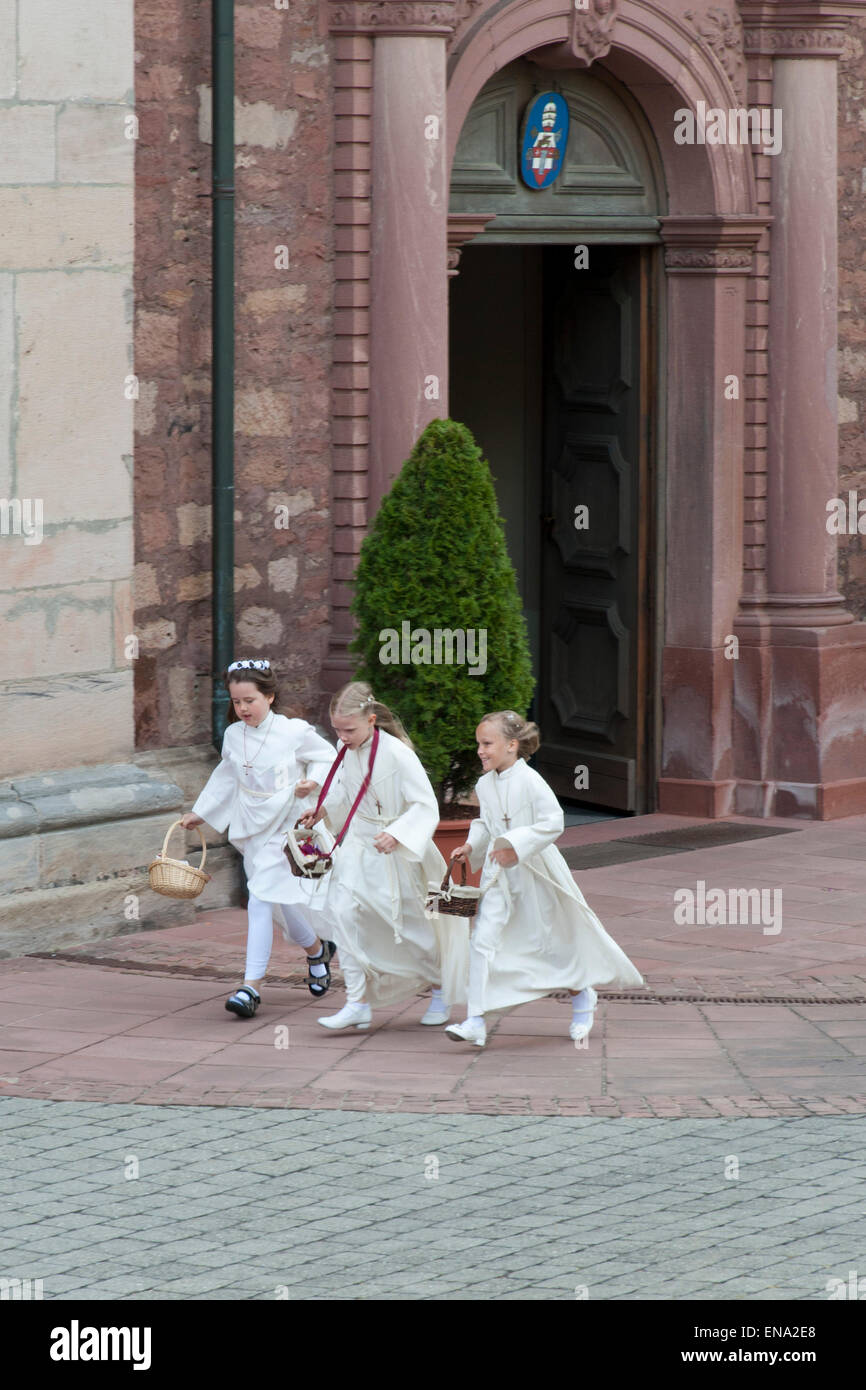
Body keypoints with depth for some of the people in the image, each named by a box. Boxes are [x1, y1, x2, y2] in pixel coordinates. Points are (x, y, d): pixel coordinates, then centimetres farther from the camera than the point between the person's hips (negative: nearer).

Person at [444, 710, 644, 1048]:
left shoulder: (530, 782, -18)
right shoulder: (485, 785, 3)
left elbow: (553, 823, -21)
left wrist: (515, 846, -26)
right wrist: (471, 847, 3)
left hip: (534, 874, -5)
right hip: (499, 876, 5)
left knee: (549, 941, 9)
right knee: (483, 940, -9)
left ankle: (582, 995, 38)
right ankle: (475, 1022, -12)